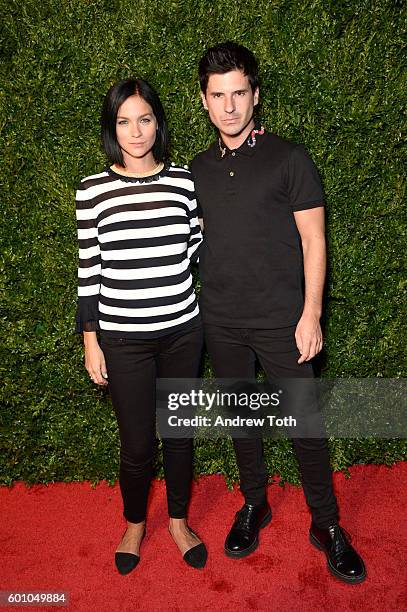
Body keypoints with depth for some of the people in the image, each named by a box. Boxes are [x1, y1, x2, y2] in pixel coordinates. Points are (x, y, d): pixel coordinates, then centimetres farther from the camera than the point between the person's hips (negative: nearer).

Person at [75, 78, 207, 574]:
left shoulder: (185, 181, 1)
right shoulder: (93, 190, -3)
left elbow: (197, 251, 9)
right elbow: (88, 270, 0)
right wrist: (90, 341, -1)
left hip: (182, 331, 2)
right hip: (123, 340, -1)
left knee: (179, 434, 16)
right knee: (137, 443, 9)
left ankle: (178, 520, 41)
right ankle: (134, 524, 40)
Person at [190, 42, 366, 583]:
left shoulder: (288, 158, -4)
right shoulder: (200, 168, 9)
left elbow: (313, 240, -5)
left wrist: (311, 314, -11)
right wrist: (200, 304, 9)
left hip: (281, 319, -4)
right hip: (220, 321, 4)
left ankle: (327, 525, 24)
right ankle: (253, 505, 36)